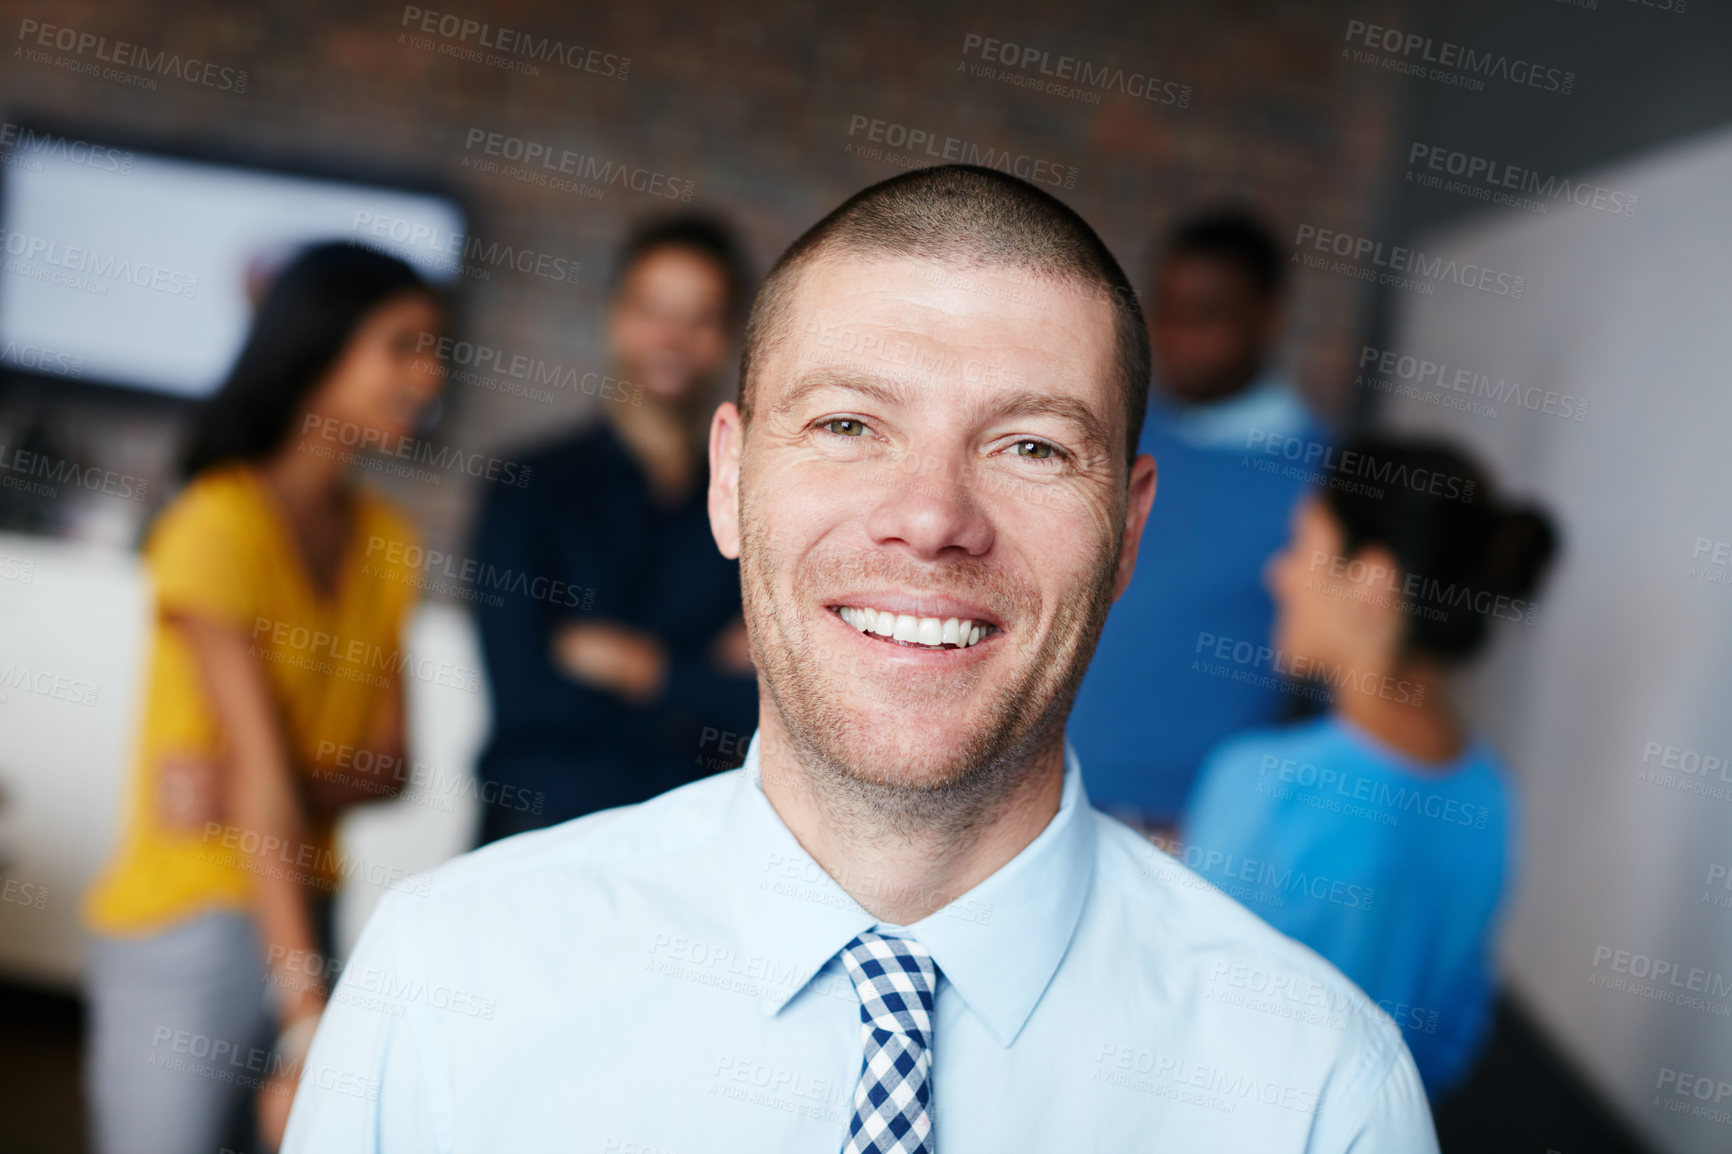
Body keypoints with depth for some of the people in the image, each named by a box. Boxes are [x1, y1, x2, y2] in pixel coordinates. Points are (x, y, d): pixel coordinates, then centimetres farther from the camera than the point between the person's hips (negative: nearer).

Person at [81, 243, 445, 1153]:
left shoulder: (380, 536, 9)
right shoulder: (221, 524, -13)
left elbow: (385, 762, 4)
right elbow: (263, 782, -19)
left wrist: (268, 786, -17)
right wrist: (308, 1022, -22)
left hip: (304, 915, 6)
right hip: (187, 932, -6)